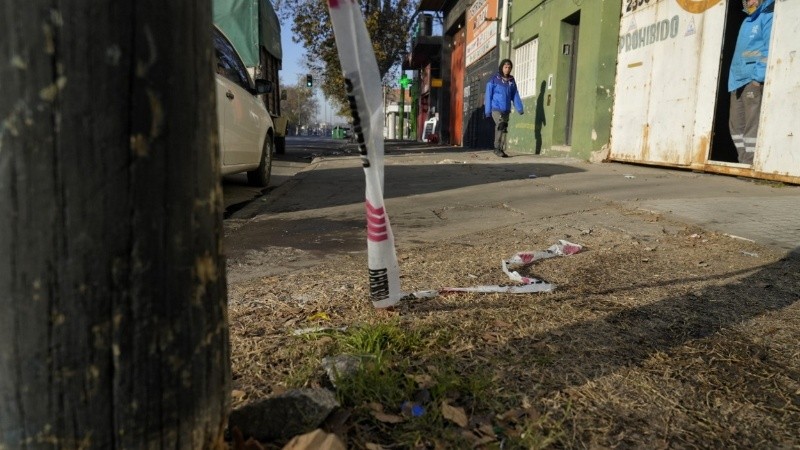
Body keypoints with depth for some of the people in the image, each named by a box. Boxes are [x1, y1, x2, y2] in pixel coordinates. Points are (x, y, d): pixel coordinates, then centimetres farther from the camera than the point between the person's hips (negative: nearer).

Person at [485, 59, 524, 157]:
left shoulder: (511, 81, 9)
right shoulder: (494, 80, -2)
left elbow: (515, 95, 8)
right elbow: (488, 96, -1)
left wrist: (519, 108, -3)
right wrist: (488, 111, -4)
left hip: (506, 110, 5)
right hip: (496, 109, -5)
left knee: (503, 129, 7)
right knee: (501, 127, -19)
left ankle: (499, 149, 14)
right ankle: (497, 148, -12)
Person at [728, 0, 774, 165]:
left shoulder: (768, 17, 1)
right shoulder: (747, 21, 25)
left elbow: (769, 51, -9)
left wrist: (758, 77, -18)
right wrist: (733, 78, 16)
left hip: (754, 80, -8)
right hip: (738, 80, 8)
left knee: (752, 124, -12)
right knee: (736, 124, 6)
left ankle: (751, 162, -13)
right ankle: (744, 161, 12)